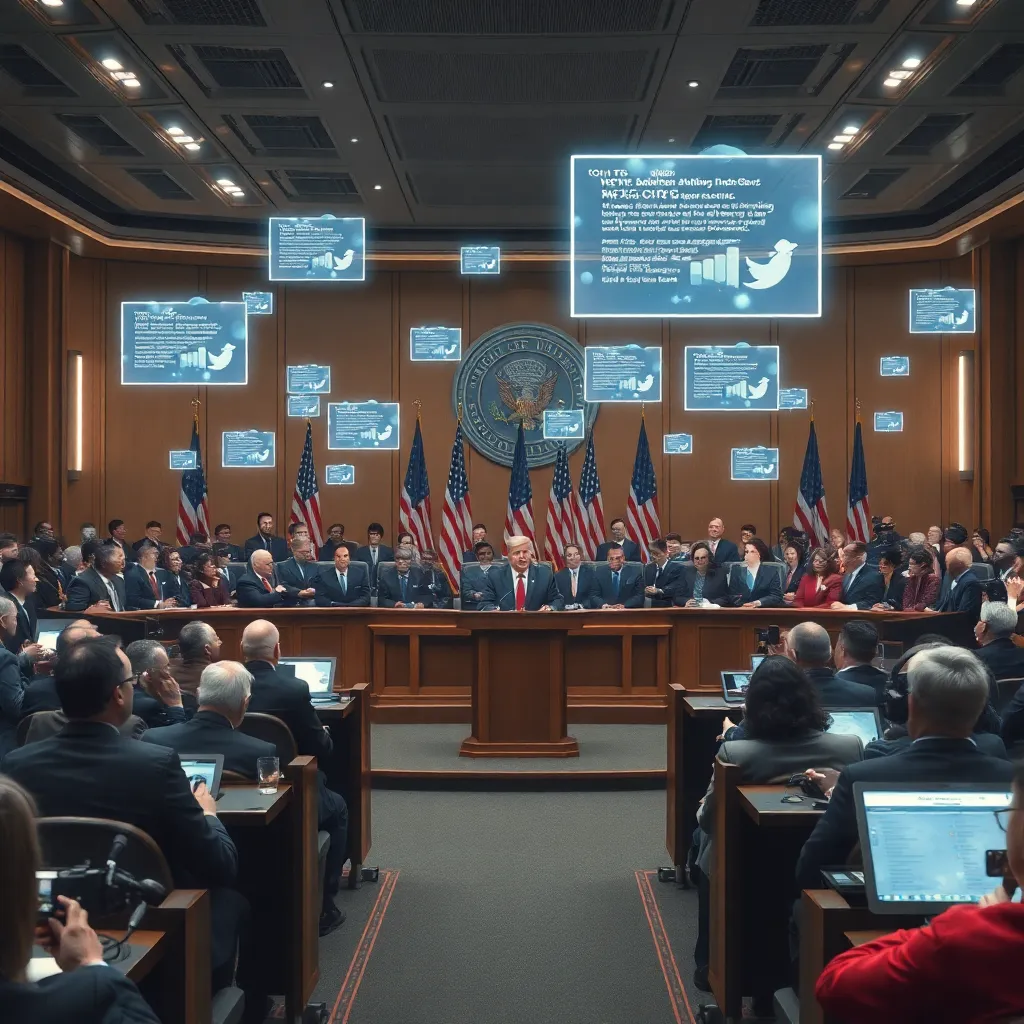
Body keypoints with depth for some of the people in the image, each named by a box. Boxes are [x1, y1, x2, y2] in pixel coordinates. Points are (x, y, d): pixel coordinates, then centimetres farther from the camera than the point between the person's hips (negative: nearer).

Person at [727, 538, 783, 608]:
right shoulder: (736, 571, 12)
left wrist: (757, 603, -17)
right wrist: (742, 604, -15)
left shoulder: (771, 572, 6)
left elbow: (776, 596, -2)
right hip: (741, 609, 1)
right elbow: (732, 595, 6)